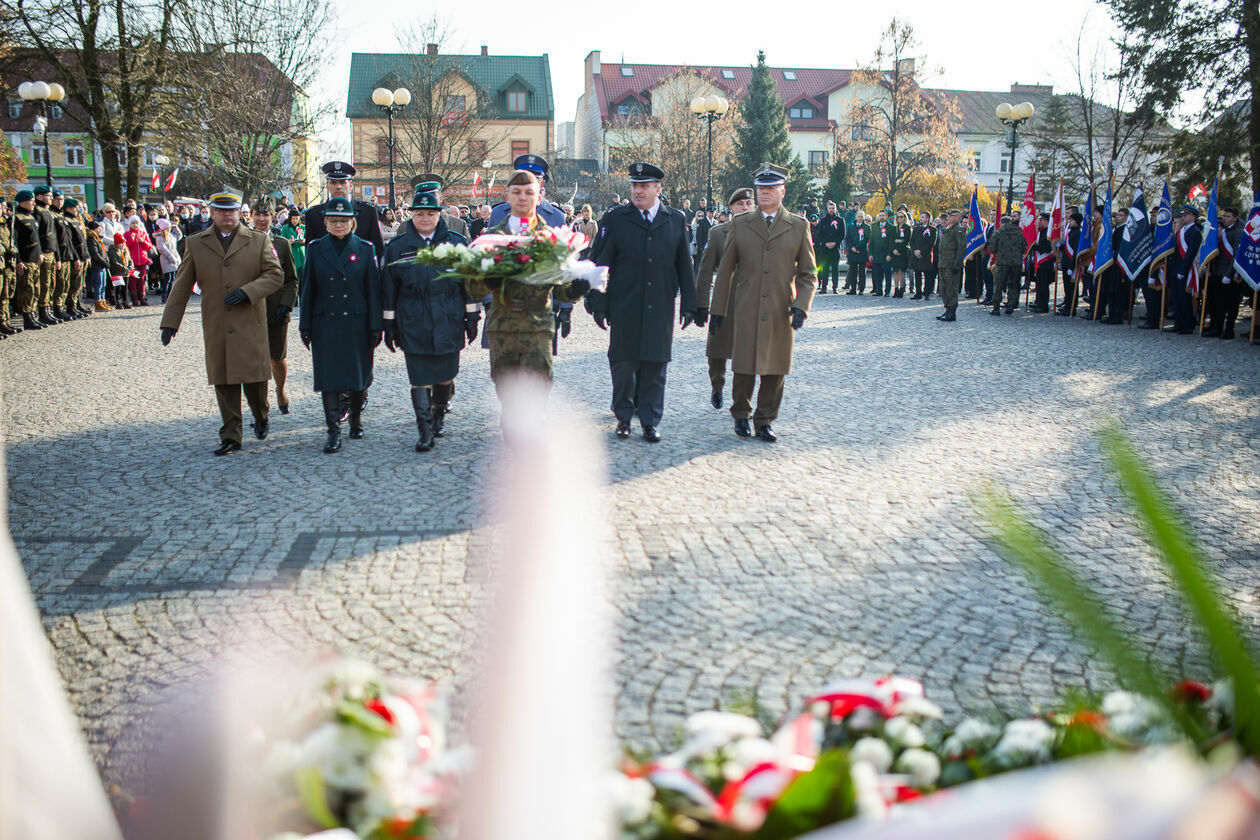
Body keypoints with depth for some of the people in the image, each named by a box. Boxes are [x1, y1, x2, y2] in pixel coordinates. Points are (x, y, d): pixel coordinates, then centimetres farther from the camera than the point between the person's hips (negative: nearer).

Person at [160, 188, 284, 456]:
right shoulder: (195, 243, 10)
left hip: (250, 323, -1)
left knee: (253, 376, -3)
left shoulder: (258, 241, 6)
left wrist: (247, 292, -14)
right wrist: (170, 321, 7)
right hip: (215, 328, 2)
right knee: (224, 382, 1)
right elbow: (181, 285, 11)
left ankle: (261, 419, 26)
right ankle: (231, 436, 8)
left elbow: (275, 274, 2)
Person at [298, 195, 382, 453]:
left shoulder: (365, 249, 2)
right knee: (329, 377, -3)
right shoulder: (315, 248, 4)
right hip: (325, 324, 0)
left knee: (358, 374, 8)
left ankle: (356, 418, 30)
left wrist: (376, 326, -3)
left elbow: (373, 289, 1)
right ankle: (334, 431, -1)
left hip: (357, 324, 0)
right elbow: (308, 289, 6)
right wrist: (305, 325, 3)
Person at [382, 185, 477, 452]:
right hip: (413, 326, -1)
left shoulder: (457, 243, 5)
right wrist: (389, 325, 5)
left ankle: (439, 417, 31)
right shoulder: (397, 247, 4)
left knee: (445, 375, 10)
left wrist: (472, 318, 6)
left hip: (448, 324, 1)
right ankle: (425, 430, -2)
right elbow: (389, 290, 7)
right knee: (420, 378, -6)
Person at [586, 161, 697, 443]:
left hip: (660, 310, 1)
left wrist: (689, 305, 7)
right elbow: (600, 265, 2)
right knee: (623, 364, 2)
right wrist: (598, 304, -4)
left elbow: (684, 266, 11)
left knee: (655, 364, 4)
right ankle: (623, 417, 19)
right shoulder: (614, 220, 3)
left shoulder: (676, 221, 8)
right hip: (624, 309, -1)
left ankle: (650, 420, 14)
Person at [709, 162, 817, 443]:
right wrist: (718, 309, 6)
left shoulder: (799, 227, 6)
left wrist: (801, 306, -9)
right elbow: (725, 270, 10)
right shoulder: (740, 225, 7)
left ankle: (765, 422, 17)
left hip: (781, 313, 1)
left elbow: (808, 274, 6)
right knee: (745, 367, -1)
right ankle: (741, 416, 20)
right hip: (746, 311, 0)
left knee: (775, 370, 4)